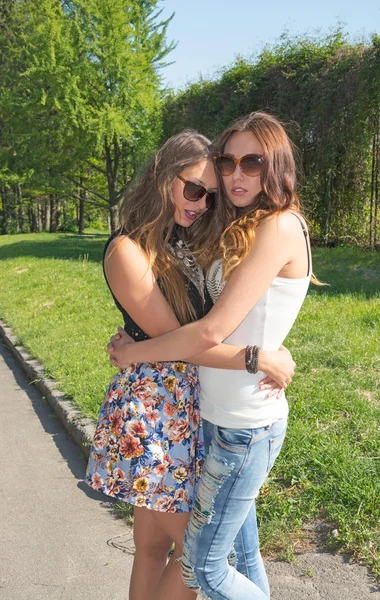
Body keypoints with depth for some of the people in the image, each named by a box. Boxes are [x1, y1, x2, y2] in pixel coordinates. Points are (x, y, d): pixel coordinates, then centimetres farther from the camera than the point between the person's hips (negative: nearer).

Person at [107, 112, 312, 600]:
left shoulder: (280, 228, -18)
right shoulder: (242, 231, 11)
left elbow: (213, 331, -23)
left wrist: (132, 352, -11)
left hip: (246, 426, -9)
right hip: (220, 414, 9)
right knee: (242, 550, 24)